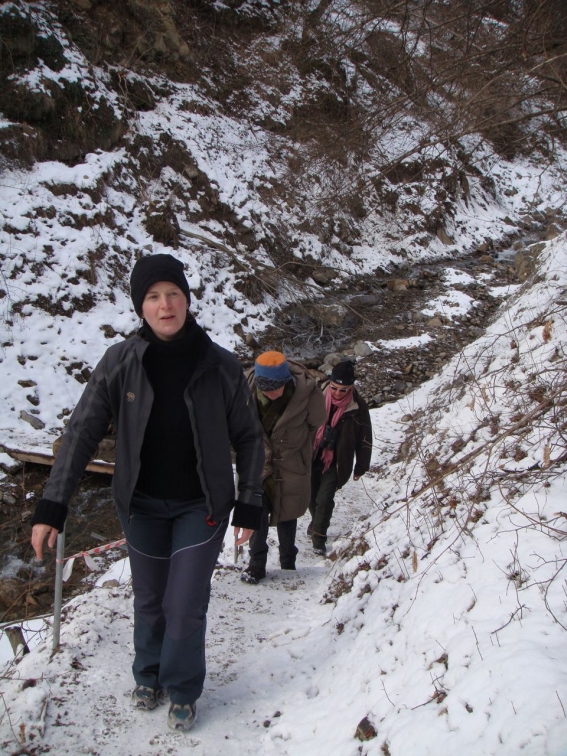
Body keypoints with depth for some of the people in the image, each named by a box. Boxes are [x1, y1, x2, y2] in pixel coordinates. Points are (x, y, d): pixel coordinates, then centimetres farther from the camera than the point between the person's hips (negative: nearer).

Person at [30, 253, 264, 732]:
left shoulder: (221, 367, -13)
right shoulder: (121, 363, -12)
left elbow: (248, 438, -3)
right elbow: (82, 432, -10)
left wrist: (249, 505, -2)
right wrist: (52, 506, -14)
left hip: (202, 505, -1)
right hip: (141, 504, 2)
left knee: (185, 607, -1)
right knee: (149, 601, 16)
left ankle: (182, 690, 27)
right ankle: (149, 676, 44)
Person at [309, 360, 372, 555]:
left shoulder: (358, 407, -13)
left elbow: (364, 438, -2)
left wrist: (361, 467, 2)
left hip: (336, 462, -2)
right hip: (311, 458, 2)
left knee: (325, 499, -9)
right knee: (311, 496, 14)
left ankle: (319, 537, 5)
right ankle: (317, 522, 41)